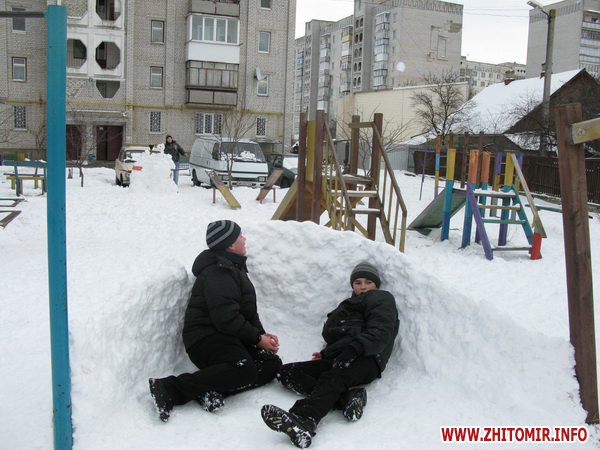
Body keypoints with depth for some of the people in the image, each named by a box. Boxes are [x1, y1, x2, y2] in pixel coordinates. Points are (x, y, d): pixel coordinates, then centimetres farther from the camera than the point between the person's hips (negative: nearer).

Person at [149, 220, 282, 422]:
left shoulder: (234, 269, 20)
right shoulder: (218, 273, -14)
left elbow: (248, 311, 22)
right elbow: (226, 318, -23)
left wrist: (262, 334, 6)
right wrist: (257, 338, -14)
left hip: (229, 338, 10)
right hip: (206, 336, -10)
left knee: (273, 363, -3)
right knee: (243, 369, -34)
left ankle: (213, 389, -19)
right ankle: (169, 388, -31)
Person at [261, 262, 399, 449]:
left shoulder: (382, 299, 14)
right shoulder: (351, 305, 36)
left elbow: (380, 333, -6)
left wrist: (356, 347, -23)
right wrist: (327, 353, 3)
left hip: (365, 360, -7)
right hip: (339, 360, 8)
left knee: (332, 378, -38)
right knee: (286, 372, -10)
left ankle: (303, 420, -67)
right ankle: (347, 395, -29)